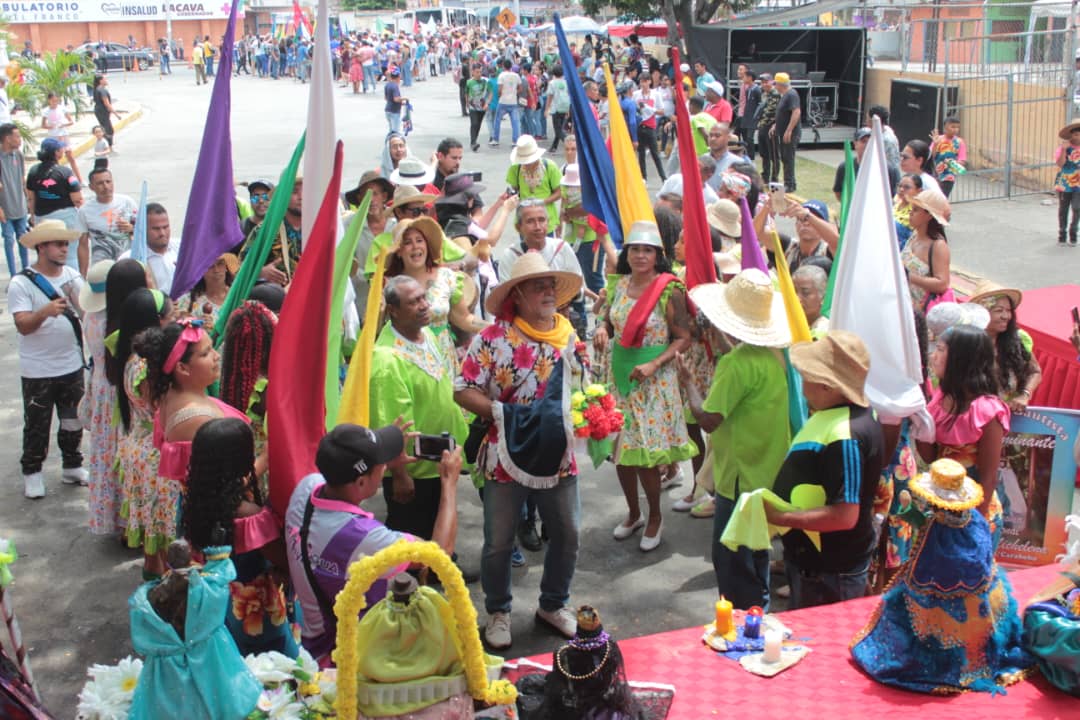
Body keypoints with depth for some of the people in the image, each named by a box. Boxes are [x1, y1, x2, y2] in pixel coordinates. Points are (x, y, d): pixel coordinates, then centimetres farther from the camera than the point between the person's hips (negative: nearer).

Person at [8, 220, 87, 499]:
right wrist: (45, 312, -39)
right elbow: (23, 325, -21)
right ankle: (32, 472, 25)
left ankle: (73, 467, 34)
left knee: (73, 421, 17)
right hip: (37, 371, -4)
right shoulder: (21, 283, -13)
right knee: (37, 425, 8)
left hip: (72, 364, 4)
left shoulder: (72, 276, 0)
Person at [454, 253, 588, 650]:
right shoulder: (493, 338, -11)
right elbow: (463, 391, -11)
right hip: (507, 456, -4)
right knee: (499, 542, 8)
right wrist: (501, 412, -21)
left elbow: (586, 389, 15)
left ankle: (553, 603, 37)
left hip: (558, 456, 4)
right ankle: (498, 612, 30)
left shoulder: (569, 338, 5)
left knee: (567, 536, 14)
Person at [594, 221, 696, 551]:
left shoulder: (669, 291, -12)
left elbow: (683, 338, -11)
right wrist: (602, 330, -7)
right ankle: (633, 513, 31)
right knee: (620, 450, 11)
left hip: (653, 381, -5)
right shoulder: (619, 285, 4)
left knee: (644, 454, -2)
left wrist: (654, 365, -22)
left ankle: (655, 517, 21)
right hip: (619, 376, 5)